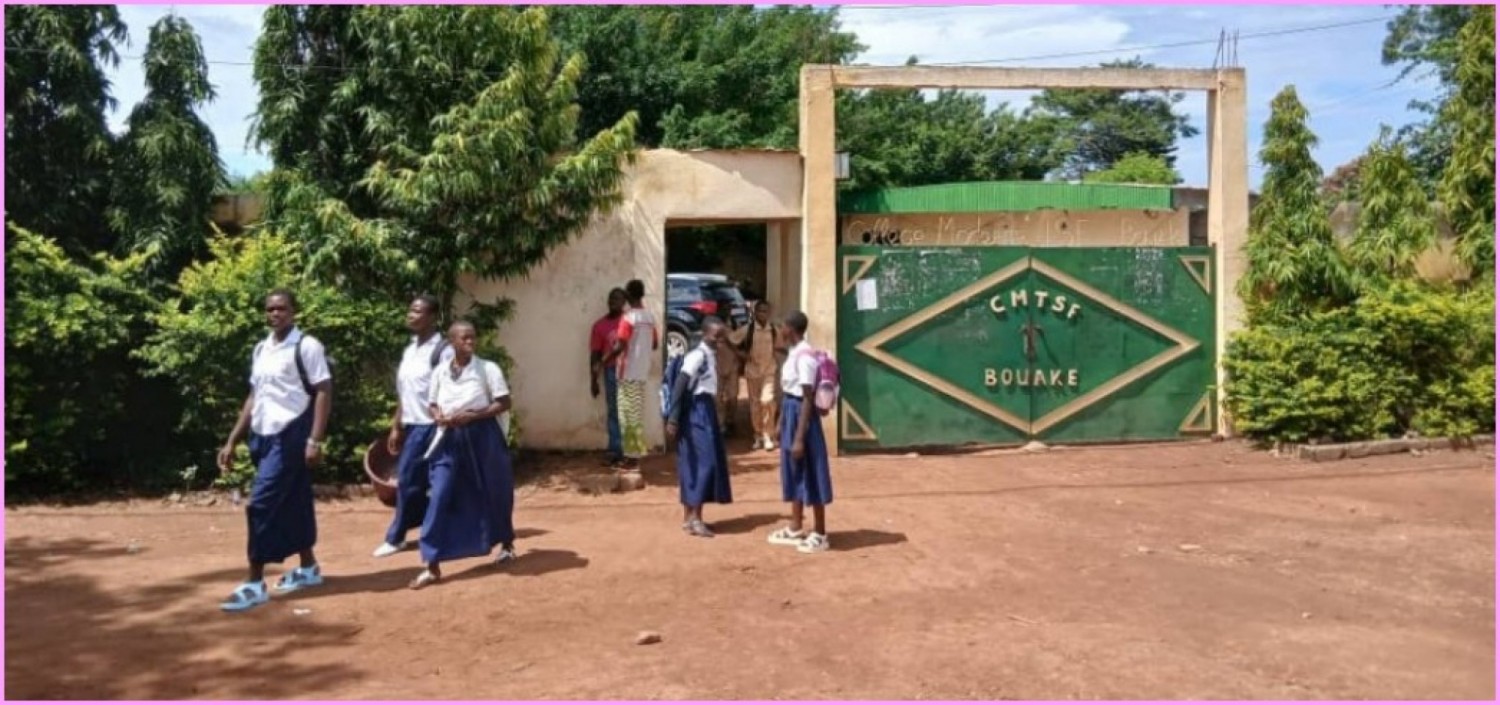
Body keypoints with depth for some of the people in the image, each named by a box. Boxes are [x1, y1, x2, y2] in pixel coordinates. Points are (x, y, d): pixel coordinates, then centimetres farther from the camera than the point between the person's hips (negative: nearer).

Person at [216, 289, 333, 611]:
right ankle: (308, 568, 27)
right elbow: (254, 397, 18)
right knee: (292, 502, 15)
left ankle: (255, 583, -3)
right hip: (264, 436, 8)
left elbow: (324, 393, -12)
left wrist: (315, 440, -18)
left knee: (262, 504, -10)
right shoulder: (260, 349, 14)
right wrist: (232, 441, 15)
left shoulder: (307, 346, -9)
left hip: (290, 435, -8)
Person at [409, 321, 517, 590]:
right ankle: (432, 566, -1)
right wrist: (438, 417, -11)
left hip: (482, 437, -2)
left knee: (493, 494, 12)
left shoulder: (488, 368, -7)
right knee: (439, 498, -6)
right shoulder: (440, 372, 3)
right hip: (450, 440, 2)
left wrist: (473, 415, -18)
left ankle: (507, 544, 38)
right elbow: (432, 405, 13)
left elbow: (504, 403, -7)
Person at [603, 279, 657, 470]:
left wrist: (605, 359, -5)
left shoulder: (628, 317, -15)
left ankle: (633, 456, -1)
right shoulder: (650, 317, 8)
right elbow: (655, 344, 16)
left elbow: (620, 346, -19)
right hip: (642, 372, 7)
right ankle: (637, 452, 17)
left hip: (628, 373, -7)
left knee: (629, 415, -3)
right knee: (638, 414, 13)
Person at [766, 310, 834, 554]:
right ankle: (795, 529, 27)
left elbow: (808, 399, -22)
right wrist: (784, 423, 22)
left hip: (800, 413, -10)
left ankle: (820, 535, 10)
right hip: (790, 412, 10)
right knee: (794, 472, 16)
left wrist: (800, 437, -22)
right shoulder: (794, 352, 9)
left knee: (810, 474, 0)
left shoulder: (804, 356, -21)